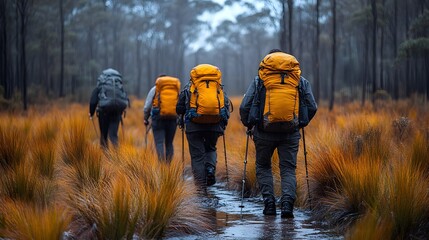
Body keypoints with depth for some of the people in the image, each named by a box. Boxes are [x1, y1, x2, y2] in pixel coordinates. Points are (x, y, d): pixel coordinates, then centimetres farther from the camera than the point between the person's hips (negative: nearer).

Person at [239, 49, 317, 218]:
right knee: (288, 169, 8)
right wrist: (300, 123, 26)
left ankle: (269, 202, 5)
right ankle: (287, 201, -15)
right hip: (290, 133, 1)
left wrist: (248, 125, 18)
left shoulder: (259, 81, 4)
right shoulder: (299, 81, 8)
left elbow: (244, 107, 0)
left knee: (263, 167, 19)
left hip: (264, 132, 0)